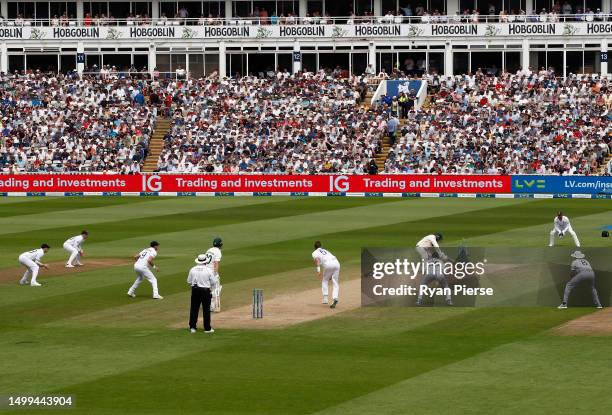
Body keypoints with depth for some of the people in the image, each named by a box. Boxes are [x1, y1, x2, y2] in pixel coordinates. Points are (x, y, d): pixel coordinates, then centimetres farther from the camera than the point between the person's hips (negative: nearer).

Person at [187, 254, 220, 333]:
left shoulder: (193, 270, -2)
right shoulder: (208, 270, -10)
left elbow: (189, 281, 6)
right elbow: (213, 282, -3)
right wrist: (211, 290, 15)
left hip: (195, 290, 3)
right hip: (205, 290, -3)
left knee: (194, 309, 10)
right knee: (206, 309, 4)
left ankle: (192, 327, 9)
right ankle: (207, 328, 7)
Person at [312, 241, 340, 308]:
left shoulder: (315, 253, 19)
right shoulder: (326, 251, 37)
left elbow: (317, 259, -4)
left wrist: (318, 270, -16)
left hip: (328, 264, -4)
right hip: (336, 263, 4)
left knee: (324, 280, 19)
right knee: (335, 283, 10)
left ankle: (325, 298, 10)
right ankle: (335, 299, -11)